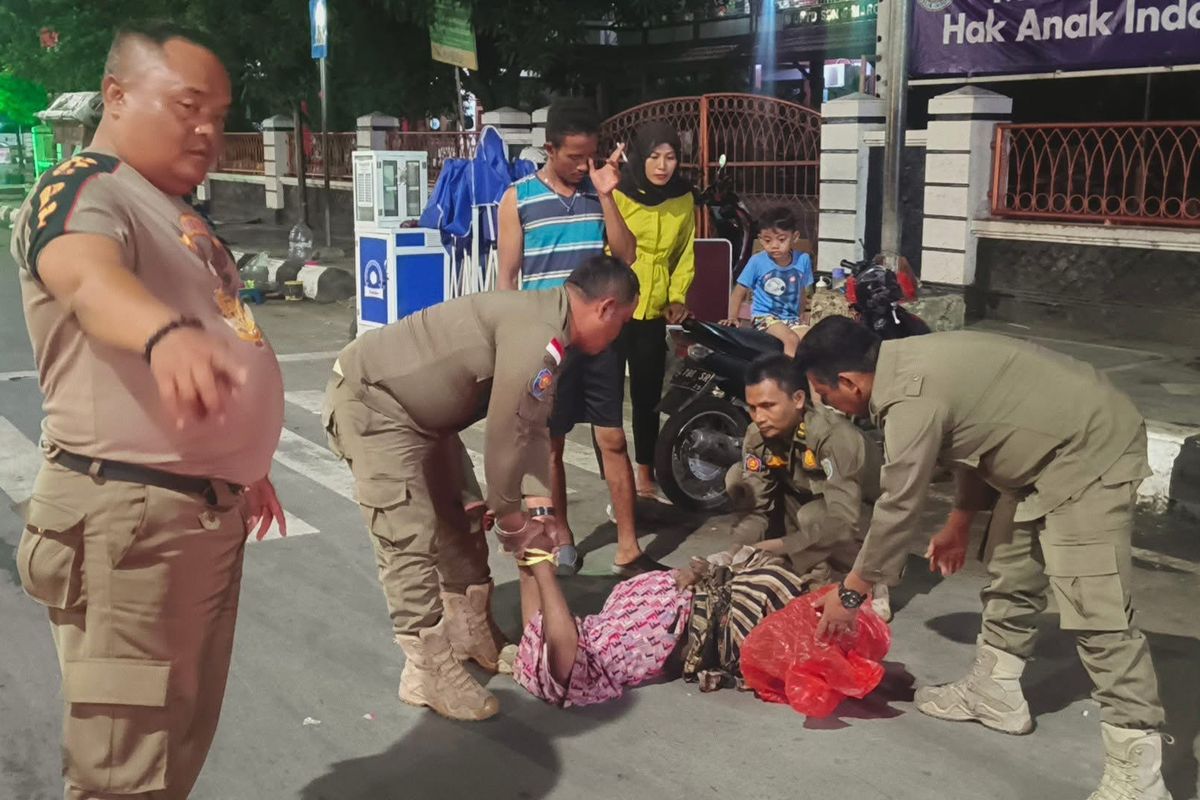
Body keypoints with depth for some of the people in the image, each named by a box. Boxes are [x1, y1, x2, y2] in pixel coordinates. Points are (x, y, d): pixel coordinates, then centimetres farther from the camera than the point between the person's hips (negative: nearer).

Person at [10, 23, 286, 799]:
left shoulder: (178, 213, 18)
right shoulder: (83, 191, -12)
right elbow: (90, 277, -37)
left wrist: (244, 468, 31)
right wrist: (164, 333, -58)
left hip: (210, 508, 9)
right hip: (132, 513, -9)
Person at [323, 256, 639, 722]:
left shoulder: (544, 324, 7)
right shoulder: (536, 333, -26)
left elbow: (532, 426, 7)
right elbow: (506, 431, -23)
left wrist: (539, 509, 0)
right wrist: (507, 509, -9)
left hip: (418, 409, 11)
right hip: (371, 400, -11)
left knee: (459, 519, 17)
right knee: (410, 540, -10)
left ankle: (471, 635, 32)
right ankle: (430, 673, -1)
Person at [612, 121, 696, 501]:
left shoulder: (683, 198, 5)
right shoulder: (618, 194, -10)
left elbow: (685, 253, 12)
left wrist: (677, 297, 3)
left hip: (653, 311, 4)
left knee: (648, 395, 14)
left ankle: (645, 477, 27)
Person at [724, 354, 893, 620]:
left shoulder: (834, 436, -35)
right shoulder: (756, 436, -16)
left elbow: (843, 520, -41)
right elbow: (754, 506, -15)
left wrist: (780, 546, -44)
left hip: (866, 514, -7)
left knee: (811, 517, -39)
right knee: (737, 478, -12)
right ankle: (814, 568, -5)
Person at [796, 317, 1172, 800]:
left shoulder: (912, 399, -25)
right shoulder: (910, 362, 5)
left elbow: (898, 508, -19)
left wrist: (850, 594, -6)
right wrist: (958, 526, 29)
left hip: (1091, 453, -11)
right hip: (1049, 449, 11)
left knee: (1096, 614, -13)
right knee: (1011, 577, 19)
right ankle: (996, 691, 33)